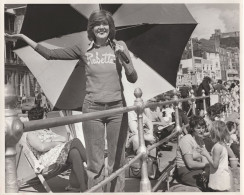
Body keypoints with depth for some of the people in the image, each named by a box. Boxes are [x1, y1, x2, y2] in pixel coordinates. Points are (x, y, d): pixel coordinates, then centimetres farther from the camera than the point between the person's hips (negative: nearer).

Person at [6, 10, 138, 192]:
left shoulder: (120, 46, 5)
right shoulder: (83, 49, 4)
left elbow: (133, 79, 1)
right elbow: (50, 54, 3)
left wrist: (124, 57, -14)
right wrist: (23, 37, 1)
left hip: (117, 108, 1)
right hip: (92, 108, 0)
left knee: (117, 161, 7)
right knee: (95, 162, 5)